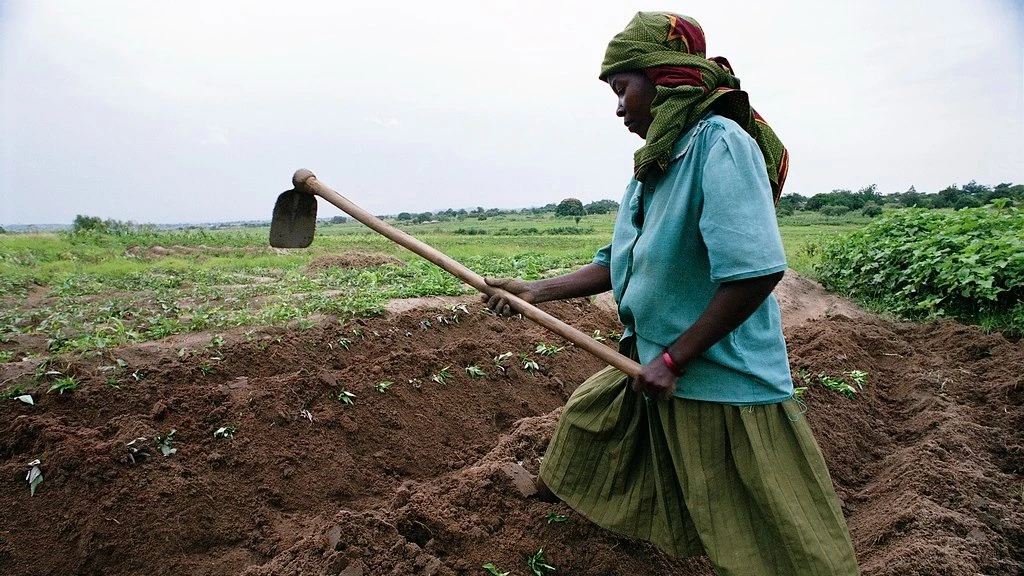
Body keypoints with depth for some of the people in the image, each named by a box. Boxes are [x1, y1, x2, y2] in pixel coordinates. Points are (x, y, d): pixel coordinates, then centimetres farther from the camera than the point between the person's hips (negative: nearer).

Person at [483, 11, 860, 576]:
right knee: (586, 412, 27)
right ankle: (552, 486, 55)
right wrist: (537, 289, 4)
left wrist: (673, 359, -22)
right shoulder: (651, 165, 6)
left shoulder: (720, 143, -20)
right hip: (656, 367, 9)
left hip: (727, 382, -9)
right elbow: (617, 266, 12)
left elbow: (756, 271, -28)